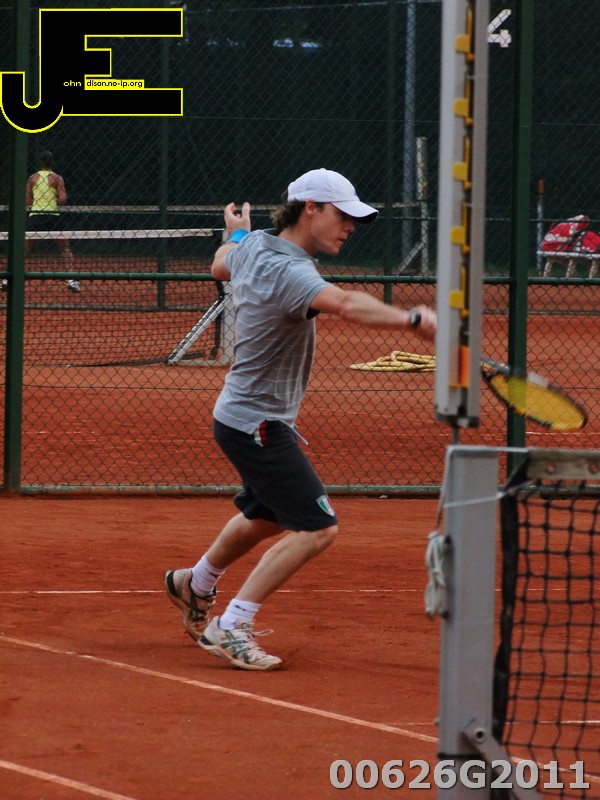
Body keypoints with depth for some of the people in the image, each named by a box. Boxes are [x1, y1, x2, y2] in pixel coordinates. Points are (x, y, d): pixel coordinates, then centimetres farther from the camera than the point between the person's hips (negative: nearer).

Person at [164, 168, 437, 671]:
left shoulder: (254, 247, 1)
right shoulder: (287, 272, -28)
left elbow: (222, 265, 25)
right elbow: (345, 304, -47)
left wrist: (237, 234, 45)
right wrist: (413, 319, -57)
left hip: (244, 417, 10)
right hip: (257, 424, -10)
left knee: (268, 517, 30)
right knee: (316, 528, -14)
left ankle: (195, 585, 53)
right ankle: (230, 628, -9)